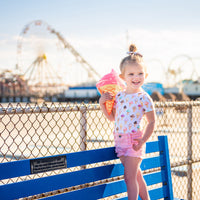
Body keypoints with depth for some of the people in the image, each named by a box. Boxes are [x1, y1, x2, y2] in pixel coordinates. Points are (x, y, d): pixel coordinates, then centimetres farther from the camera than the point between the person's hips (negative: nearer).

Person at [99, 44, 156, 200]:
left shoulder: (144, 98, -10)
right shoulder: (119, 96, 6)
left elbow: (152, 121, -8)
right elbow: (112, 117, 16)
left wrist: (142, 141, -17)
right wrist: (102, 103, 2)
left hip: (134, 141, -6)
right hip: (120, 140, 6)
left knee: (129, 177, -6)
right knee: (136, 175, 18)